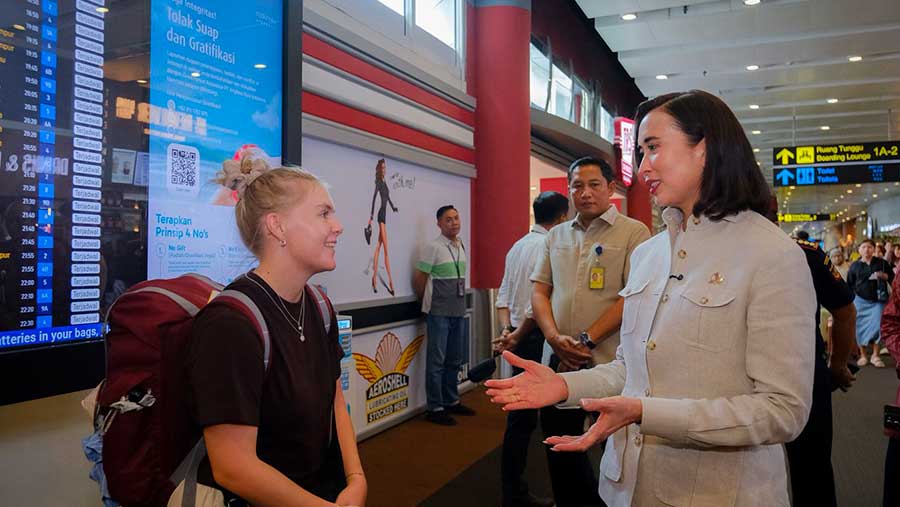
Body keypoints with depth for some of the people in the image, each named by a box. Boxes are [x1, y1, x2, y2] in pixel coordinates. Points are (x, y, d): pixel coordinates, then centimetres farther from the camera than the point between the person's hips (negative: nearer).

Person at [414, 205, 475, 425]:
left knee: (454, 360, 16)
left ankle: (451, 401, 29)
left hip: (459, 312, 7)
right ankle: (435, 408, 8)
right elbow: (418, 279, -9)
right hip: (439, 314, -7)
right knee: (436, 361, 0)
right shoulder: (434, 247, -11)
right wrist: (429, 301, 3)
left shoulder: (461, 246, 10)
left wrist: (460, 304, 16)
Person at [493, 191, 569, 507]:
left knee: (521, 413, 15)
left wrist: (507, 330, 4)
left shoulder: (518, 246, 14)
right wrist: (516, 337, -13)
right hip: (537, 337, -9)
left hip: (519, 339, 9)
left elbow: (503, 296, 13)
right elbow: (540, 302, -20)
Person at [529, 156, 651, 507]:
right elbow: (539, 291, 8)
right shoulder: (556, 236, 11)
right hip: (557, 362, 5)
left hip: (609, 362, -5)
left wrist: (585, 341, -16)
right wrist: (555, 338, -8)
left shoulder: (634, 233, -5)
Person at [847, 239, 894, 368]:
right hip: (860, 300, 1)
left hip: (877, 300, -1)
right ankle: (862, 356, 12)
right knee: (861, 328, 2)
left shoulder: (881, 263, 3)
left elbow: (893, 278, 6)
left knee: (876, 326, -7)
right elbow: (849, 284, 8)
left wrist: (883, 276, -14)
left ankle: (875, 356, 4)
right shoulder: (854, 265, 4)